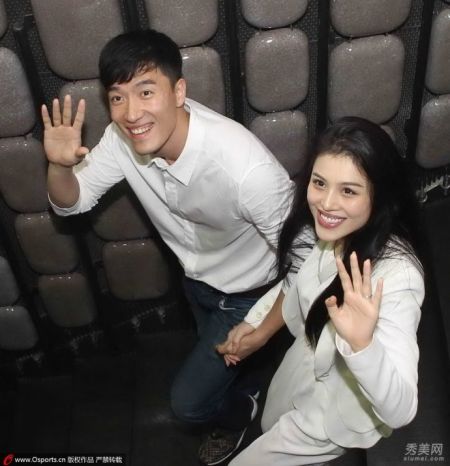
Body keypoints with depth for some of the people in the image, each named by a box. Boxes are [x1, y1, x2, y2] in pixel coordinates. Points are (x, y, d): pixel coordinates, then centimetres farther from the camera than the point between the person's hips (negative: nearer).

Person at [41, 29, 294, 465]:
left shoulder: (245, 165, -41)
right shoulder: (123, 138, -22)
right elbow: (71, 203, -9)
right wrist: (59, 165, -31)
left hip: (248, 295, -6)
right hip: (195, 279, 6)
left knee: (189, 400, 3)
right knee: (216, 356, 32)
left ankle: (238, 411, 39)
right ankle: (244, 392, 67)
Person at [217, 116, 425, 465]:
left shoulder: (396, 276, -40)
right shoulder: (318, 228, -18)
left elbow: (401, 410, -41)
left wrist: (361, 342, -58)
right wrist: (260, 329, 8)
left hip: (344, 405, -6)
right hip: (306, 362, 7)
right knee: (271, 432, 33)